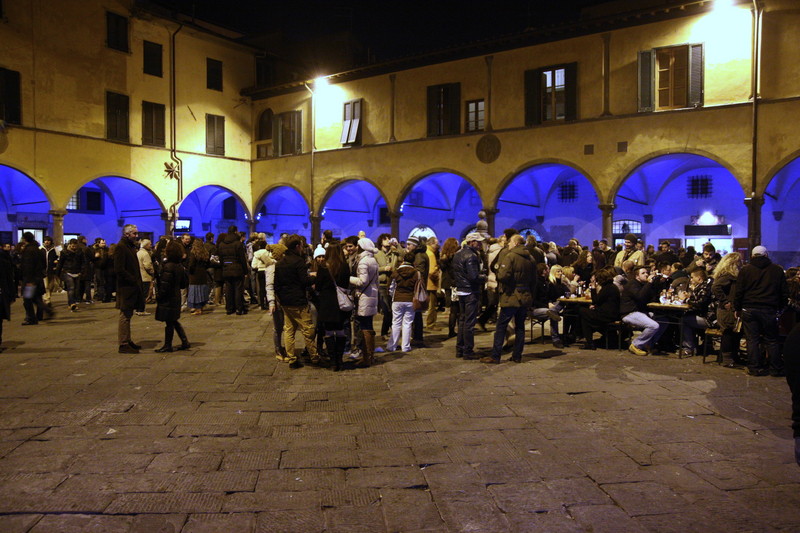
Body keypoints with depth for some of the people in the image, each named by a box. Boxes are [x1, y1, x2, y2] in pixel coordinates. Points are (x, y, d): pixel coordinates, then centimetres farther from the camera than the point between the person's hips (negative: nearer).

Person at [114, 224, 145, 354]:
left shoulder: (130, 246, 17)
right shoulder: (120, 247, -13)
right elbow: (119, 270, -20)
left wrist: (137, 281, 11)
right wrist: (133, 280, -17)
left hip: (132, 287, 9)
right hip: (126, 288, -9)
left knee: (128, 315, 15)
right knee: (125, 315, -4)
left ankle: (127, 341, 23)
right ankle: (123, 344, 1)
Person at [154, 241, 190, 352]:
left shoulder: (168, 266, -18)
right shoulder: (180, 266, 6)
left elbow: (164, 286, -19)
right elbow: (185, 283, 13)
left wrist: (158, 298, -11)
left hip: (168, 299, -8)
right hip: (176, 297, 8)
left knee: (169, 323, 1)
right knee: (174, 321, 17)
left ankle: (167, 345, 10)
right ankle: (185, 342, 18)